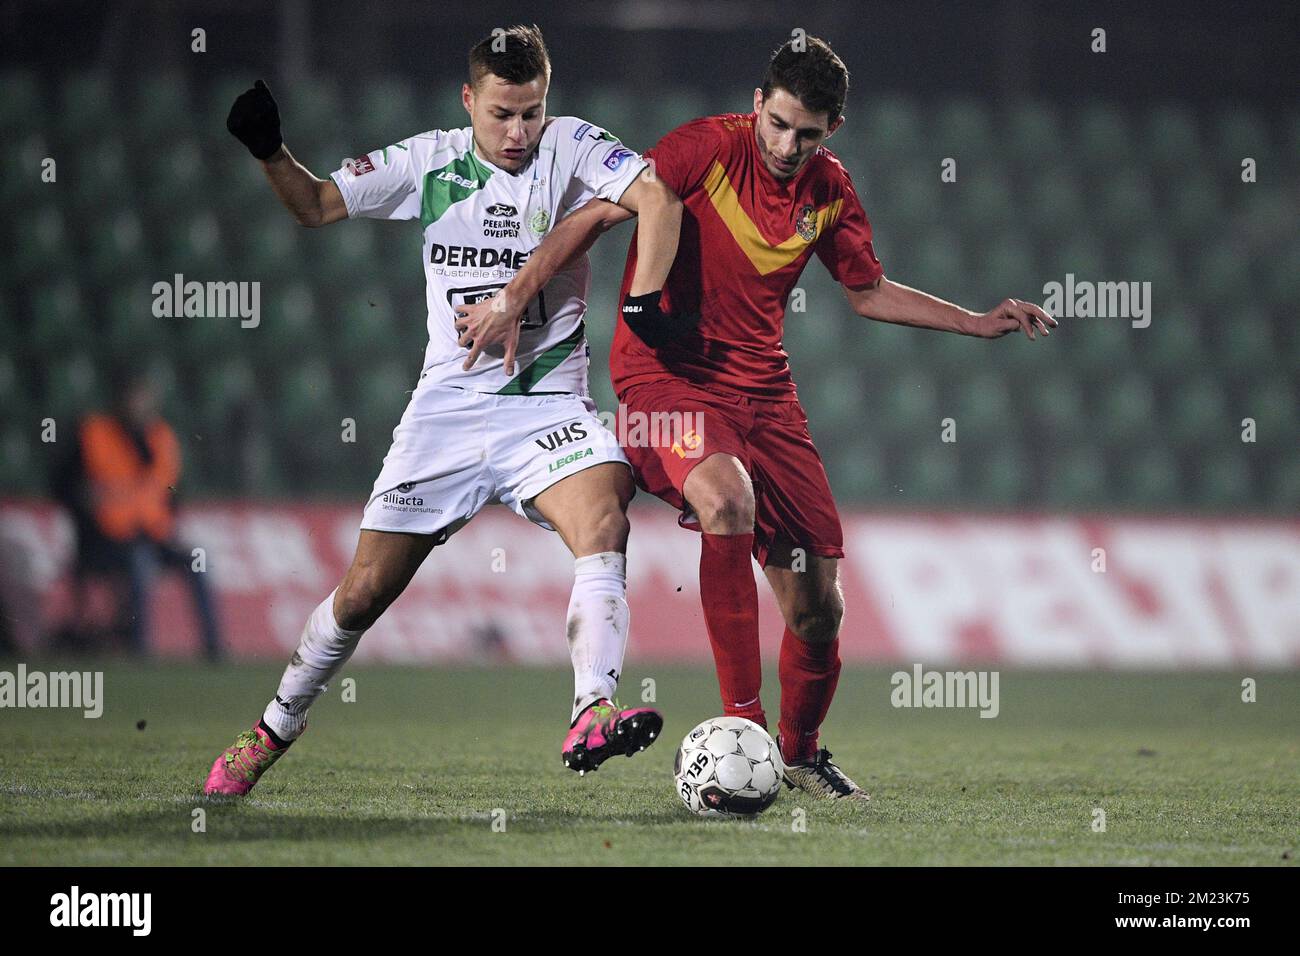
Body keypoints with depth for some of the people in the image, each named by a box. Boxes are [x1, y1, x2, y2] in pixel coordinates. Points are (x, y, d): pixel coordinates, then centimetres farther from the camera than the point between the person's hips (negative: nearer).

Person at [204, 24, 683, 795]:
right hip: (448, 406, 2)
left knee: (604, 521, -32)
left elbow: (656, 198, -19)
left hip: (547, 406, -2)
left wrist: (644, 311, -30)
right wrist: (267, 149, -10)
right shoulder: (429, 161, 3)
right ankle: (275, 730, 25)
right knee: (366, 590, 4)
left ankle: (592, 717, -44)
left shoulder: (569, 147, -5)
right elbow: (317, 206, 9)